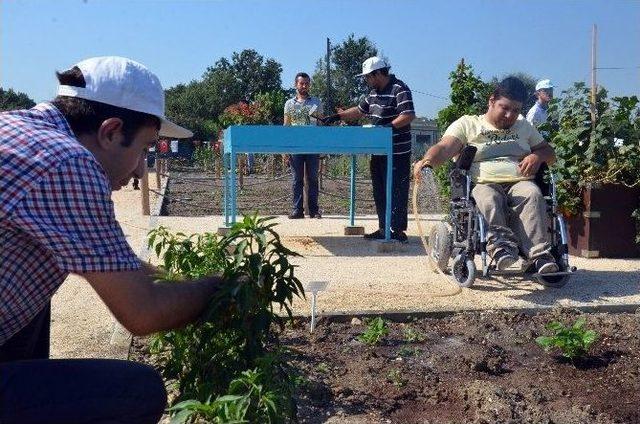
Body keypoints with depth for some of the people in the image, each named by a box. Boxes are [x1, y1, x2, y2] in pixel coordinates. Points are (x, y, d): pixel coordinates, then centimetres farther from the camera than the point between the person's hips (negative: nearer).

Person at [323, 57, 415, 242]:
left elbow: (409, 115, -21)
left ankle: (398, 230, 0)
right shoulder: (374, 92, 16)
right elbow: (360, 110, 26)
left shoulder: (400, 89, -12)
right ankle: (384, 228, 20)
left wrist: (389, 126, -30)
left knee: (396, 192, -6)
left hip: (397, 152, -9)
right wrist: (338, 116, 19)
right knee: (379, 191, 12)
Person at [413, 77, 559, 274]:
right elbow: (444, 148, -3)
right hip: (483, 183, -2)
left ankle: (539, 254, -42)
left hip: (519, 183, 3)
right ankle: (502, 243, -49)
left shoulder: (524, 127, 28)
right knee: (489, 200, -38)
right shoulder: (467, 123, 13)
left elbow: (550, 153, 29)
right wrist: (427, 161, -27)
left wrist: (537, 156, 3)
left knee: (532, 195, -32)